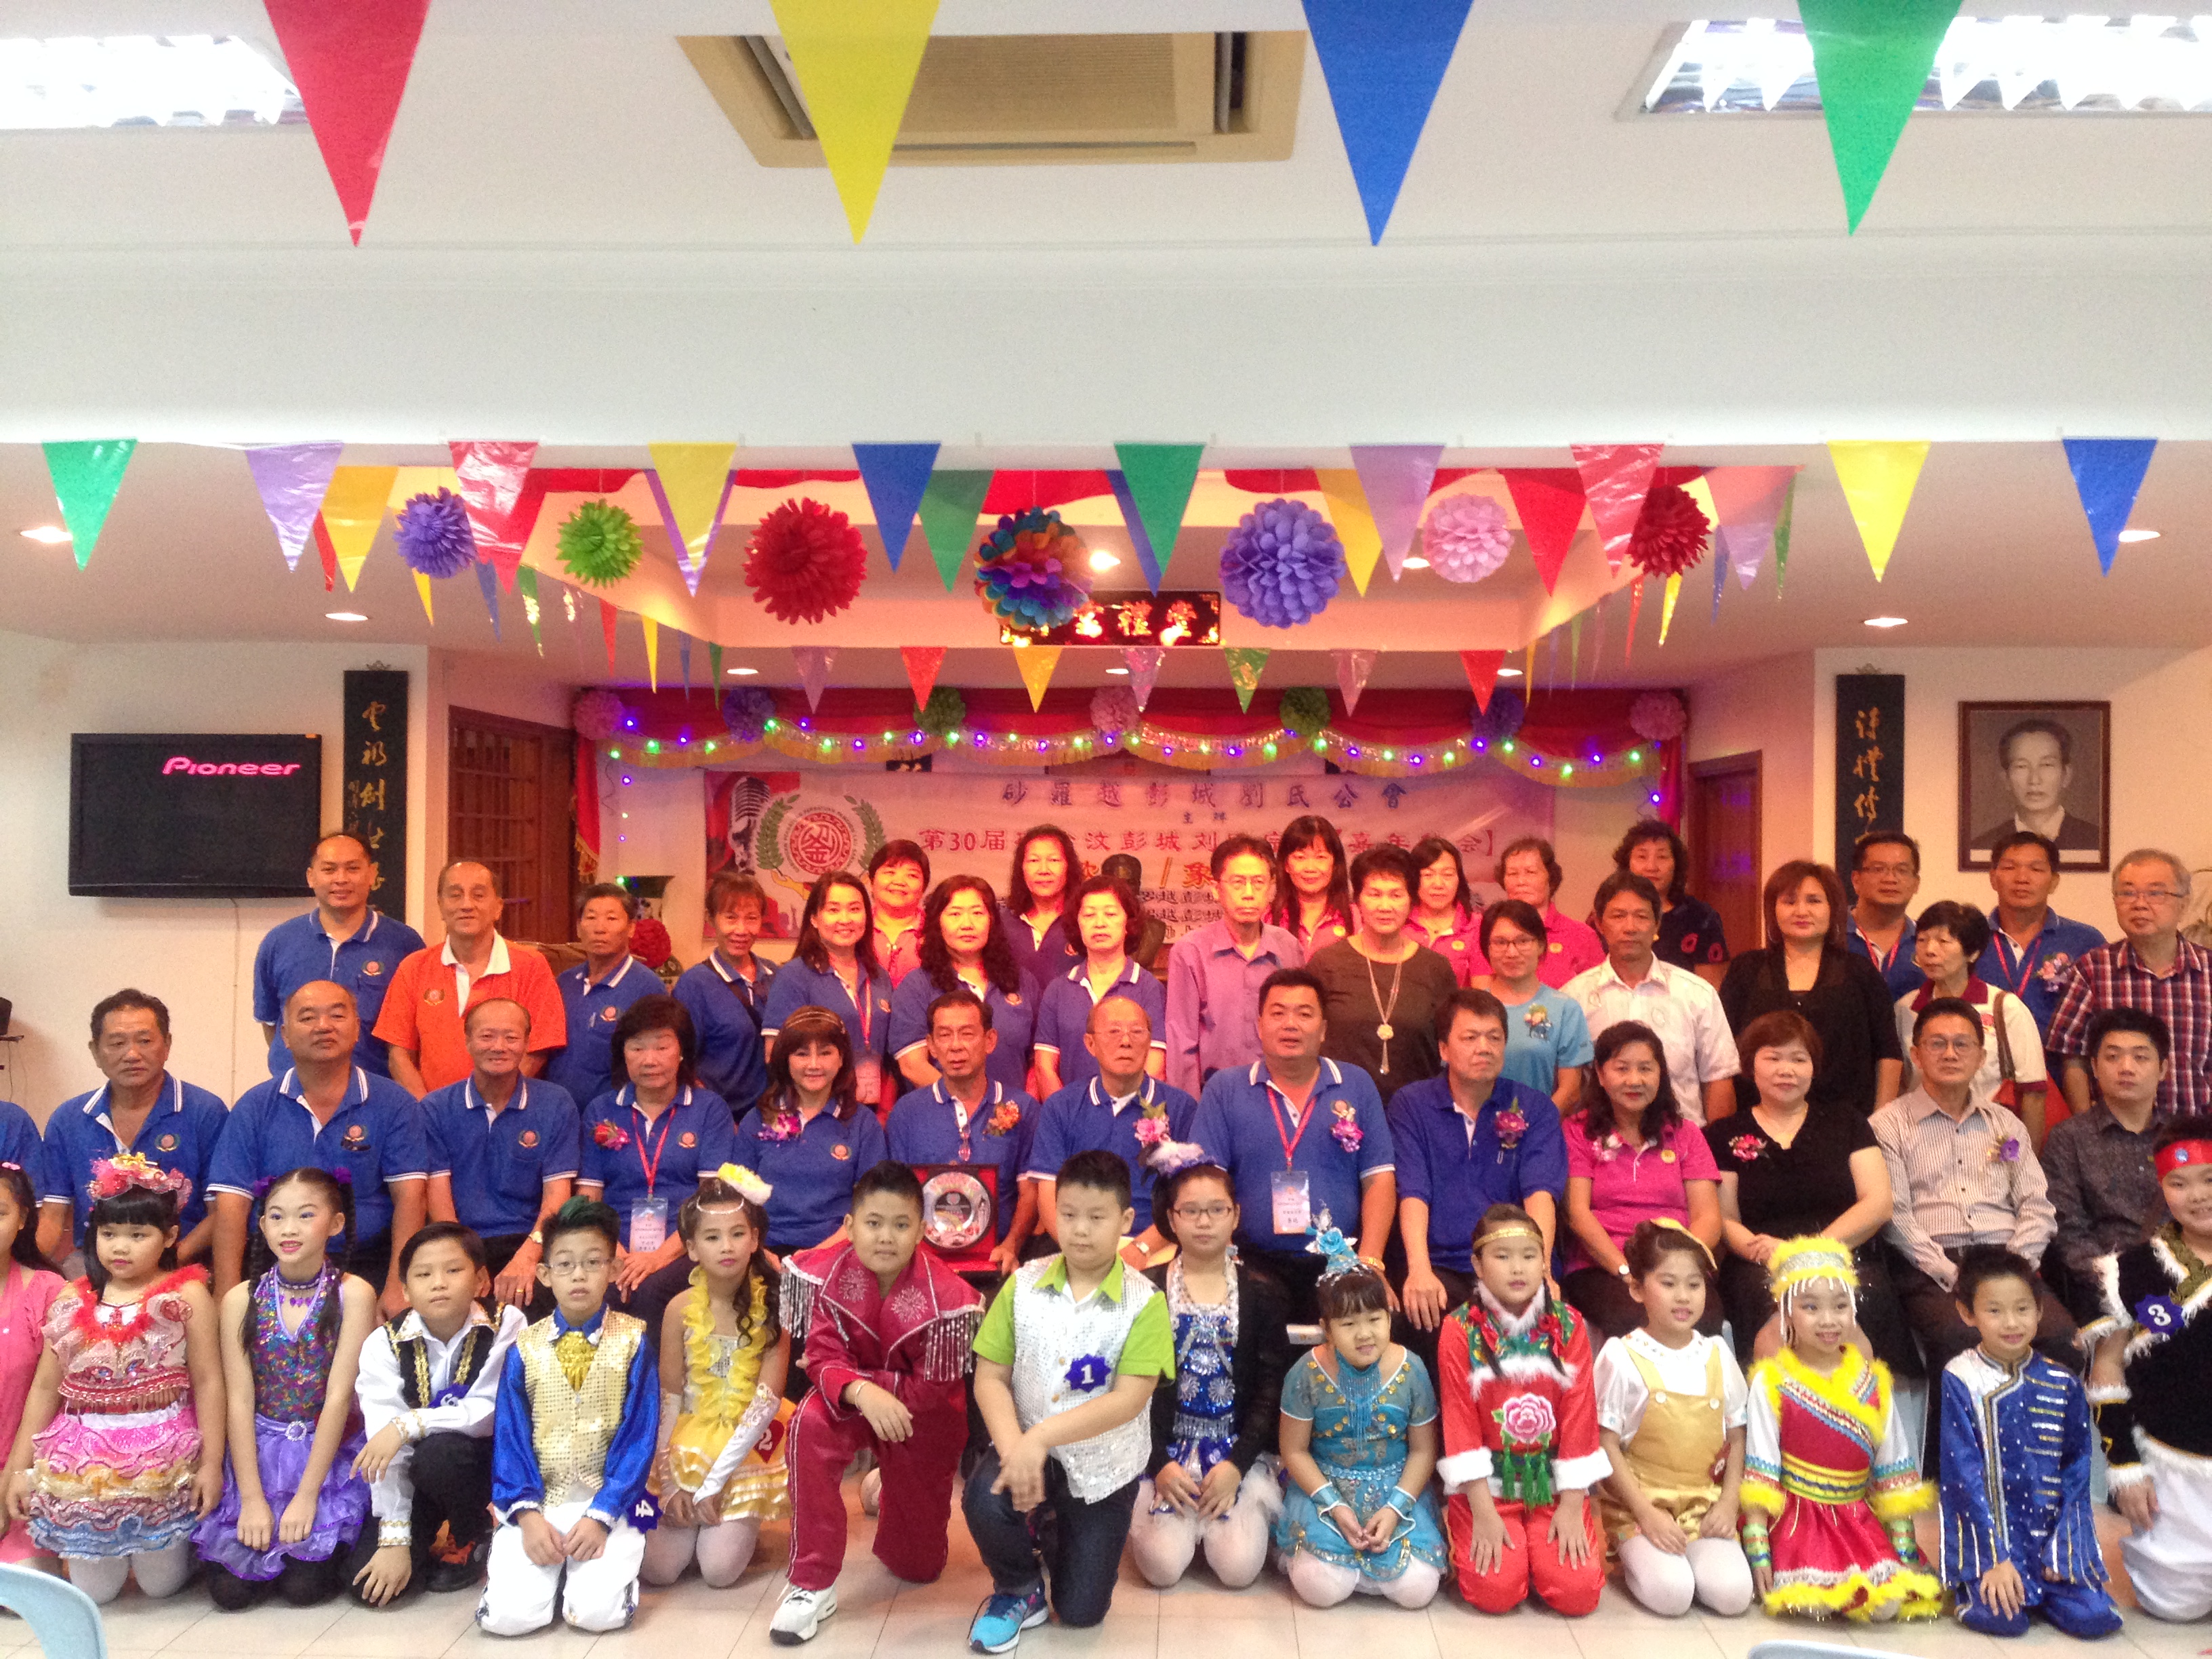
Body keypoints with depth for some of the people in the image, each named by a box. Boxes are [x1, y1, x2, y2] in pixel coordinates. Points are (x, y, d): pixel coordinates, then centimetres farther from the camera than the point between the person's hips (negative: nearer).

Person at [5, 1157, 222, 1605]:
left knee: (161, 1583, 5)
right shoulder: (72, 1302, 3)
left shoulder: (187, 1295, -7)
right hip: (85, 1458, 3)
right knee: (94, 1591, 8)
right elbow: (45, 1388, 8)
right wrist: (20, 1468, 7)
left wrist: (212, 1463, -10)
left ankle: (169, 1543, 37)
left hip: (164, 1456, -3)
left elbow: (208, 1382, -7)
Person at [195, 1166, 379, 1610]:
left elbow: (339, 1396, -13)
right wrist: (252, 1498, -12)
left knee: (303, 1586, -14)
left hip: (329, 1458, -2)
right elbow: (240, 1402, -5)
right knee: (231, 1590, -9)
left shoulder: (352, 1294, -10)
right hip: (257, 1456, 2)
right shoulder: (240, 1300, -2)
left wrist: (306, 1496, -15)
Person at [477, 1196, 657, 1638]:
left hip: (608, 1503, -1)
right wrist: (527, 1514, -15)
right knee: (508, 1613, -19)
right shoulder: (524, 1348, 2)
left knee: (599, 1610, -23)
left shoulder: (633, 1342, -3)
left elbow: (639, 1437, -6)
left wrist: (602, 1515, -17)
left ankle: (589, 1562, 9)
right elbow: (509, 1435, 0)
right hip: (537, 1503, 2)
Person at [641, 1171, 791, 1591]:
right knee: (657, 1568, -9)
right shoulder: (682, 1308, -8)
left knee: (718, 1570, -15)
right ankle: (699, 1515, 20)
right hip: (689, 1441, 2)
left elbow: (767, 1401, -15)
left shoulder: (772, 1304, -14)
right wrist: (670, 1482, -8)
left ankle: (741, 1519, 16)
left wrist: (715, 1482, -16)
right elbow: (669, 1398, -3)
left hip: (746, 1446, -2)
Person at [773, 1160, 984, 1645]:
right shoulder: (828, 1273, -23)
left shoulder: (945, 1296, -30)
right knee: (809, 1426, -36)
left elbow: (930, 1392, -25)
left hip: (923, 1418, -1)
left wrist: (862, 1379, -25)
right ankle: (812, 1583, -22)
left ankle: (886, 1491, 44)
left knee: (918, 1566, 7)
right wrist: (860, 1392, -45)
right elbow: (824, 1359, -23)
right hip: (852, 1398, 1)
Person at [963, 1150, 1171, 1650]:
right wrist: (1013, 1447, -25)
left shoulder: (1144, 1301, -15)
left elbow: (1128, 1400, -23)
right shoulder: (1023, 1285, -7)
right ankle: (1018, 1590, 3)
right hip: (1028, 1446, 1)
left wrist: (1040, 1437, -31)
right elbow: (990, 1378, -6)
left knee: (1081, 1612, 4)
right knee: (984, 1499, -32)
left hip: (1103, 1464, -1)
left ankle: (1059, 1532, 40)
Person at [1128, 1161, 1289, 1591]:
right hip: (1164, 1449, 0)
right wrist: (1159, 1464, -13)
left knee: (1239, 1567, -17)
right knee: (1163, 1565, -18)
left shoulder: (1262, 1293, 2)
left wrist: (1238, 1463, -13)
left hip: (1240, 1449, 1)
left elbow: (1272, 1387, -2)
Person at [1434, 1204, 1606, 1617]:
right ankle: (1467, 1537, 14)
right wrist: (1483, 1512, -14)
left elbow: (1580, 1414, -2)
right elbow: (1460, 1419, -9)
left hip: (1553, 1484, 2)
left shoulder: (1568, 1325, -1)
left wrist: (1572, 1505, -7)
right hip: (1487, 1482, -2)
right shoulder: (1460, 1329, -7)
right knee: (1496, 1591, -18)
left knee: (1579, 1593, -13)